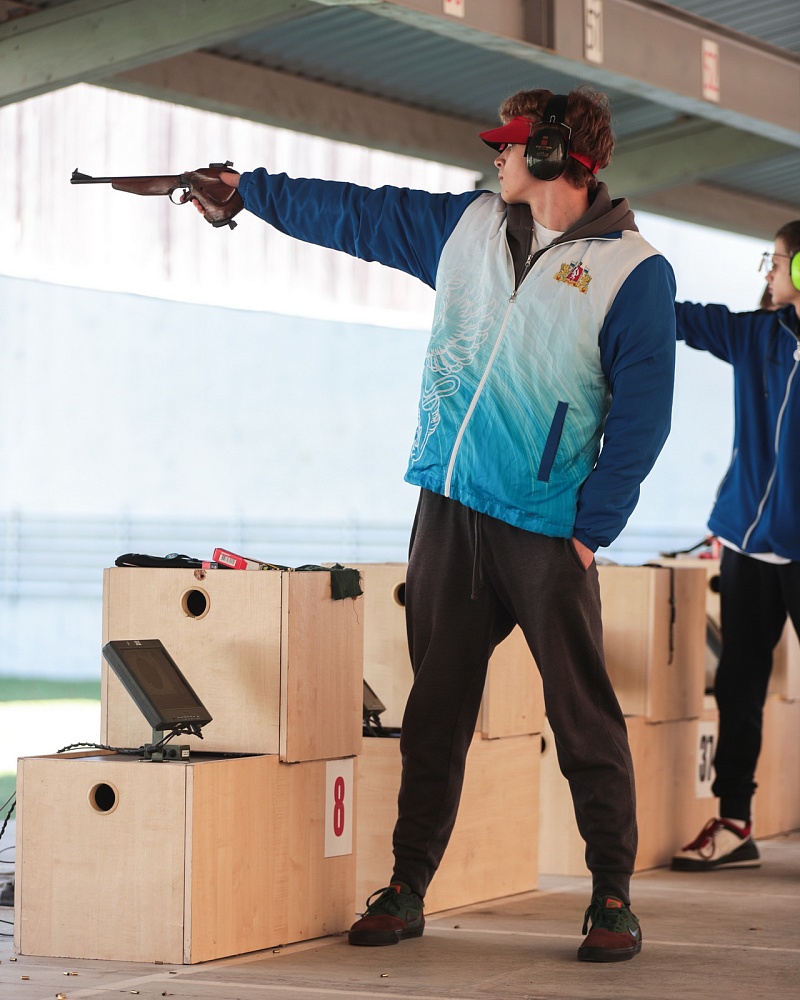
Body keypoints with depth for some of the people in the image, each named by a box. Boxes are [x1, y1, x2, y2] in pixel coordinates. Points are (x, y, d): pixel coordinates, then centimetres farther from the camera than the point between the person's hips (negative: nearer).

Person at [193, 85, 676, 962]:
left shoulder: (633, 269, -4)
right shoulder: (465, 226, 13)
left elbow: (641, 417, -7)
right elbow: (354, 214, 23)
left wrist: (594, 528, -12)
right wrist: (247, 189, 25)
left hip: (546, 527, -5)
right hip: (447, 511, 5)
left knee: (583, 716, -4)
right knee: (434, 708, 7)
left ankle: (612, 896, 5)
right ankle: (406, 889, 13)